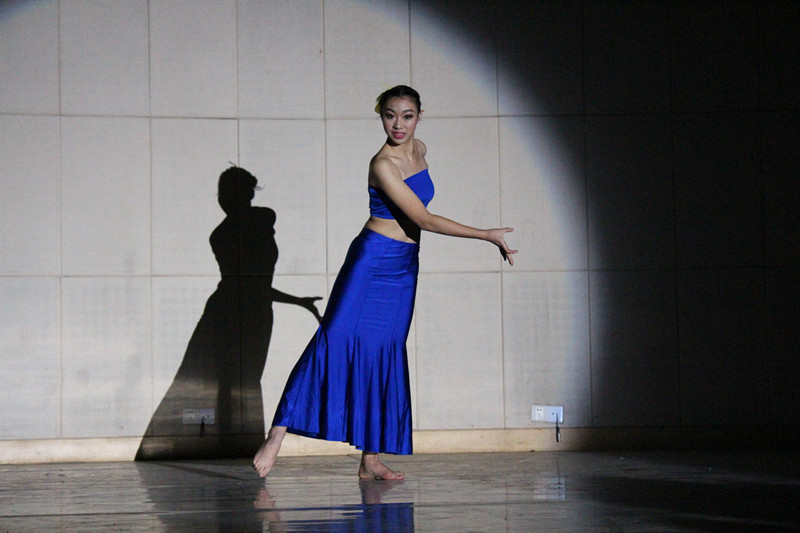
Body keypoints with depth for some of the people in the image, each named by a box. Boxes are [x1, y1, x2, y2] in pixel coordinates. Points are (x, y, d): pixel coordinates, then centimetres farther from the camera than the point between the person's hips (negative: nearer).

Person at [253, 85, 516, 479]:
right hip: (372, 259, -7)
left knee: (386, 353, 4)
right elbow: (424, 219, -20)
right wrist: (488, 236, -17)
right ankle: (276, 437, -15)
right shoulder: (383, 164, -17)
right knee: (337, 340, -14)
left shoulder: (420, 151, 8)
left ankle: (371, 460, 4)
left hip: (404, 267, 7)